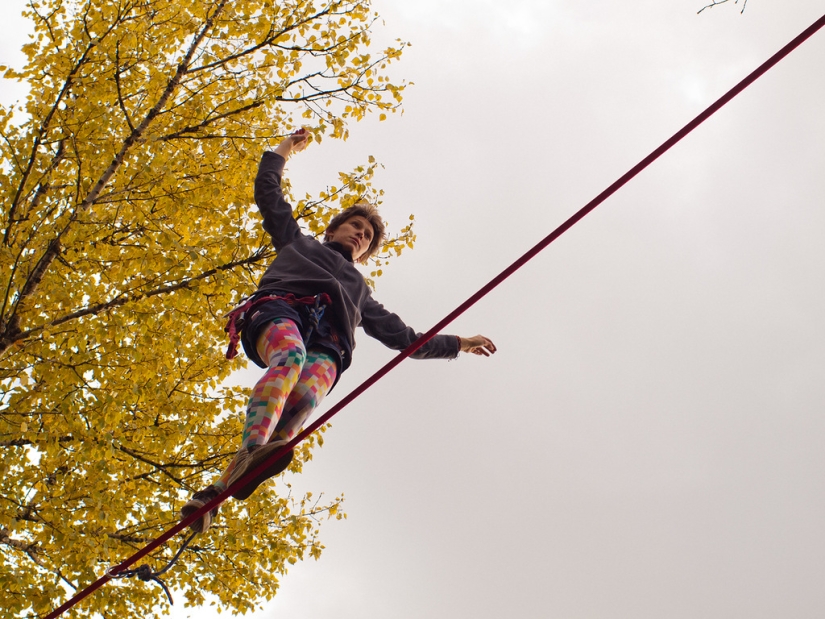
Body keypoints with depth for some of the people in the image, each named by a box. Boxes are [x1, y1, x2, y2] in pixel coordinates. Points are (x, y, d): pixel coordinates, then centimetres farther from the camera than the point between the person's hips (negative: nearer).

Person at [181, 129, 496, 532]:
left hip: (327, 341, 1)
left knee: (305, 397, -35)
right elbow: (268, 195, 38)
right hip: (281, 308, -1)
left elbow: (402, 336, 43)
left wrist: (456, 344, 42)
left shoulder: (359, 290, 45)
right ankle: (251, 452, -62)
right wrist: (283, 153, 44)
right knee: (290, 358, -40)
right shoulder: (299, 242, 40)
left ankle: (220, 489, -53)